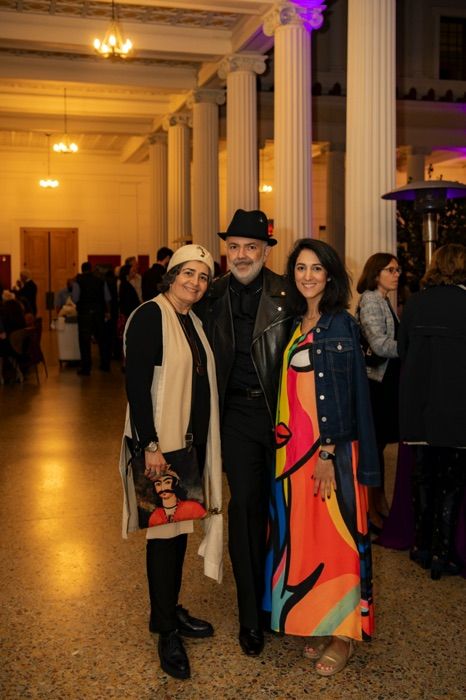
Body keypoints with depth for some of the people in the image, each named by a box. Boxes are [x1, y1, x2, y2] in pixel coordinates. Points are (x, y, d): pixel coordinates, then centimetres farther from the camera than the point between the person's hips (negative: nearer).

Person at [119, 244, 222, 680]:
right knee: (165, 531, 0)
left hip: (193, 440, 8)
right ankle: (166, 632, 14)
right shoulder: (149, 317, -13)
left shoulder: (194, 320, 11)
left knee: (181, 525, 16)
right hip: (162, 441, -8)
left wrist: (205, 439, 12)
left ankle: (169, 610, 32)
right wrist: (150, 445, -22)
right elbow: (136, 384, -19)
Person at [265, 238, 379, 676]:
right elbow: (289, 387, 12)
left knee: (334, 532, 1)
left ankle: (343, 632, 16)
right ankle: (318, 623, 26)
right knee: (302, 534, 11)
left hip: (330, 447, -6)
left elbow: (346, 391, -14)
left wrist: (328, 451, -18)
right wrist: (284, 437, 5)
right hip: (293, 444, 7)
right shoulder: (294, 324, 10)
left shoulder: (341, 325, -9)